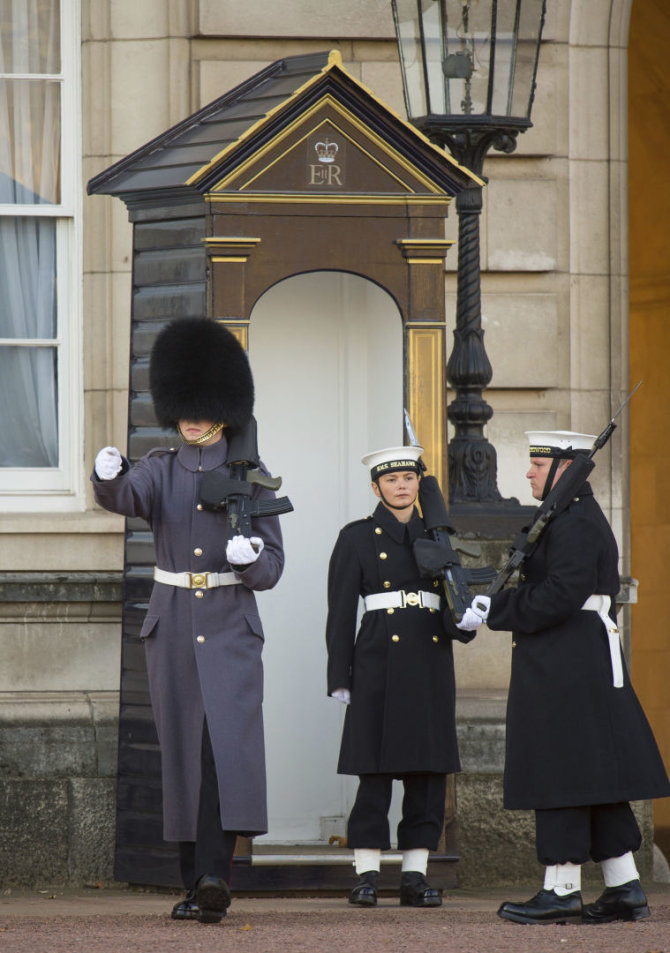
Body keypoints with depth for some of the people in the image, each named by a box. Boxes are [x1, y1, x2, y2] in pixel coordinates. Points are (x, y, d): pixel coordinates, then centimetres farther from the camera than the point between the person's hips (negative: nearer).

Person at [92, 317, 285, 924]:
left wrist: (249, 556, -23)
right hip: (172, 631, 2)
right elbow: (123, 498, -19)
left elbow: (271, 571, 0)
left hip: (231, 631, -2)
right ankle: (198, 883, 13)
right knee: (183, 756, 5)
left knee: (228, 745, -19)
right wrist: (108, 475, -42)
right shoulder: (160, 471, 5)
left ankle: (215, 877, -28)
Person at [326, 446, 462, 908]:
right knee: (376, 767, -7)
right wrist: (340, 677, -5)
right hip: (381, 658, -4)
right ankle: (366, 875, -3)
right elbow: (341, 611, 0)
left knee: (429, 769, 2)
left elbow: (451, 601, 15)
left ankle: (416, 877, 6)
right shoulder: (357, 538, 4)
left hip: (431, 660, 4)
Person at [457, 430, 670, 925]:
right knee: (593, 776, 10)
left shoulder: (575, 524, -15)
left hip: (565, 668, -11)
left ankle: (562, 890, -4)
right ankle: (626, 888, 11)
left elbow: (560, 596, -23)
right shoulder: (579, 518, 19)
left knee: (563, 774, -7)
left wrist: (494, 611, -17)